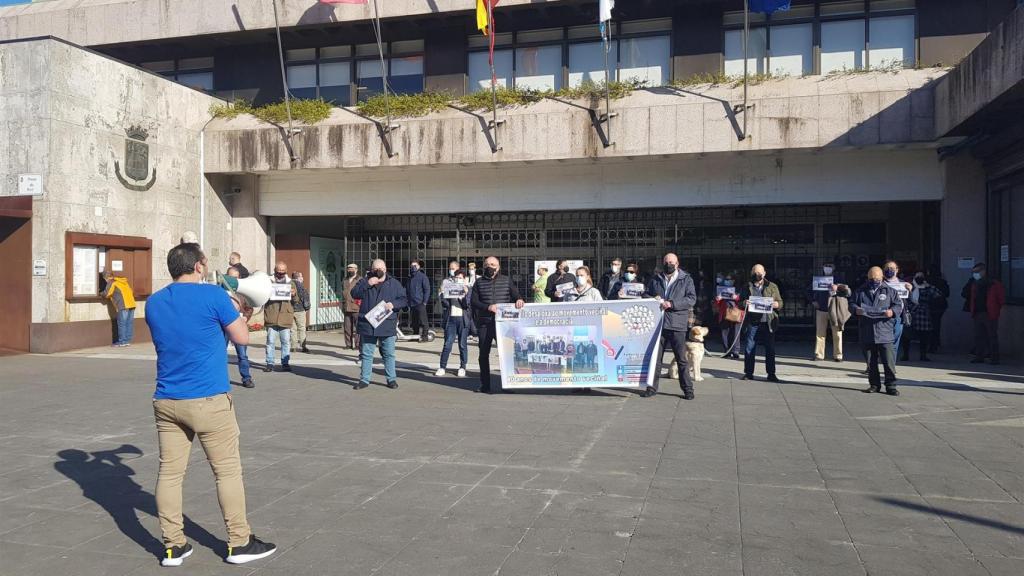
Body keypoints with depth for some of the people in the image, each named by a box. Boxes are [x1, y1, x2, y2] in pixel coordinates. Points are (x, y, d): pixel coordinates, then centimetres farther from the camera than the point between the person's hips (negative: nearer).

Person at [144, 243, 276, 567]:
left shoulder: (154, 303, 7)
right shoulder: (213, 295, -10)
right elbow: (242, 338, -2)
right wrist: (235, 312, 17)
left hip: (166, 402, 6)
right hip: (208, 400, -5)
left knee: (169, 473, 9)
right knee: (228, 471, 5)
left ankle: (173, 546, 15)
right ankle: (240, 543, 13)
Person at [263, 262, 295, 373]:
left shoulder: (291, 283, 13)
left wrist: (293, 295, -9)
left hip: (285, 317, 1)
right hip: (271, 317, -1)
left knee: (286, 341, 2)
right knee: (270, 341, 2)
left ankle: (285, 363, 9)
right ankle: (269, 363, 9)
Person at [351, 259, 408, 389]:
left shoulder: (394, 283, 5)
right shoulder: (365, 281, 7)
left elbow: (404, 299, 3)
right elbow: (354, 294, -6)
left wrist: (393, 304, -15)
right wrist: (367, 284, -16)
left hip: (387, 325, -1)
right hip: (368, 324, 1)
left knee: (389, 354, 6)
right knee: (366, 354, 8)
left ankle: (391, 379, 16)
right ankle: (364, 379, 16)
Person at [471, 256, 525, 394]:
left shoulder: (506, 280, 10)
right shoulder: (479, 283, 9)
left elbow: (515, 294, 6)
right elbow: (474, 301, 1)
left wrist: (518, 299, -19)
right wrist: (488, 307, -15)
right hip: (484, 323, 1)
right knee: (483, 353, 5)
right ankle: (484, 384, 15)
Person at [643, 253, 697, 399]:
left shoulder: (686, 280, 4)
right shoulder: (655, 279, 15)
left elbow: (692, 299, -6)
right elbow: (646, 295, 22)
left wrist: (672, 304, -16)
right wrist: (653, 299, -2)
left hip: (677, 325, -3)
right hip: (657, 323, 3)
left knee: (681, 359, 0)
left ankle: (687, 389, 9)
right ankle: (652, 387, 16)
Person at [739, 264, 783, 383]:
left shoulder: (772, 287, 9)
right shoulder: (747, 288, 10)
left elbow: (780, 302, 10)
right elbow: (740, 303, 12)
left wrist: (777, 304, -13)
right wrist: (744, 303, -11)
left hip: (768, 322, 0)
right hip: (752, 322, 0)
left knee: (770, 349, 3)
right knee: (749, 348, 2)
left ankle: (771, 374, 11)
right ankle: (748, 373, 11)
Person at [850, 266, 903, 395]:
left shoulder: (889, 291, 7)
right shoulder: (860, 291, 11)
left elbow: (899, 305, 6)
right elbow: (851, 303, 12)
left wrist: (893, 311, -15)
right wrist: (856, 309, -11)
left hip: (885, 332, -2)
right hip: (867, 333, 2)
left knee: (889, 361, -6)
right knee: (871, 362, 9)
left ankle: (891, 386, 1)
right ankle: (874, 384, 19)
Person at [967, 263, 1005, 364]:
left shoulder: (994, 284, -4)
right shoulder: (975, 285, 14)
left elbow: (1001, 299, -2)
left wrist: (996, 310, -2)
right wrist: (972, 312, 10)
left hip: (989, 315, -6)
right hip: (977, 314, 6)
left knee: (992, 336, -3)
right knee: (978, 336, 8)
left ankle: (994, 358, 0)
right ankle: (979, 357, 13)